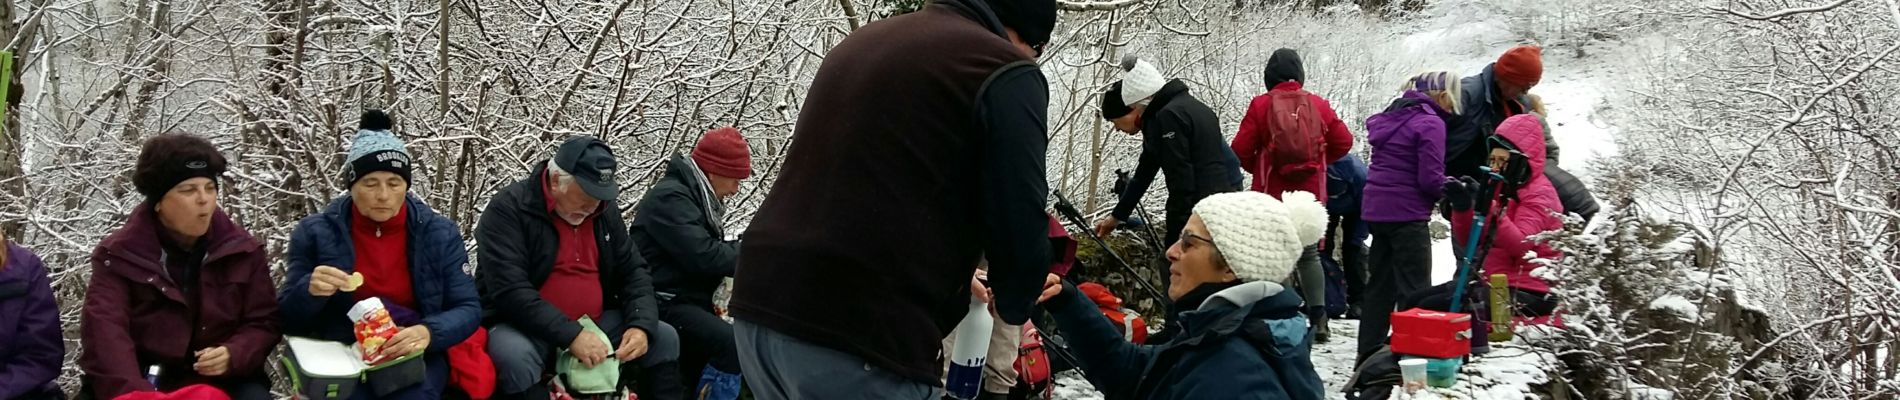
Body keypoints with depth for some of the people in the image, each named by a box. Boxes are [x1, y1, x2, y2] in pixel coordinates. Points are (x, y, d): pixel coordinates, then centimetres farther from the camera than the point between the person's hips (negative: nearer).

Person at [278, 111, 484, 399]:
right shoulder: (315, 233, 2)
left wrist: (428, 333, -21)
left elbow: (468, 309, 0)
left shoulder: (440, 233, 4)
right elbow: (288, 320, 5)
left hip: (414, 355, 0)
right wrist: (309, 290, -18)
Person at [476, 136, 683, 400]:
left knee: (664, 338, -4)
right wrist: (570, 336, -32)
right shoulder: (508, 210, -16)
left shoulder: (605, 210, 5)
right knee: (514, 356, -38)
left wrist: (641, 325, -12)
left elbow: (633, 272, 8)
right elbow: (510, 290, -25)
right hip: (526, 327, -6)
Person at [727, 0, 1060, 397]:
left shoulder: (863, 40, 23)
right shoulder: (1005, 71, -2)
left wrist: (947, 280, 37)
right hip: (861, 332, -8)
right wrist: (1012, 306, 16)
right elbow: (1020, 237, -6)